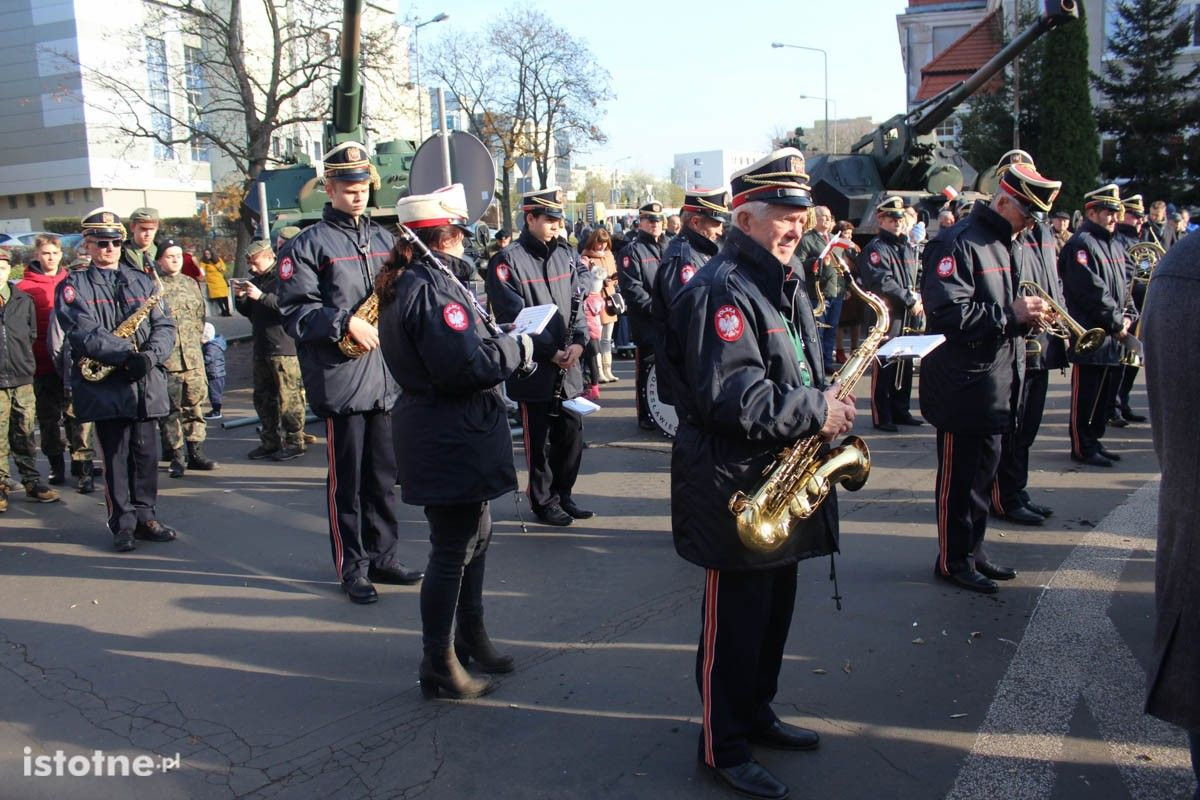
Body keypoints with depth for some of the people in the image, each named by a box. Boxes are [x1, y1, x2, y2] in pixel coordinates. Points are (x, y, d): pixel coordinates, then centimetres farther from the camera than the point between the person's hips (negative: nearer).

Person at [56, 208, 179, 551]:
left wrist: (150, 356, -13)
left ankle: (145, 516, 19)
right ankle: (123, 523, 12)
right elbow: (84, 333, -11)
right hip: (105, 386, -3)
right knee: (115, 456, 3)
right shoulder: (73, 286, 3)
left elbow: (164, 326, 6)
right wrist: (127, 355, -21)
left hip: (145, 384, 3)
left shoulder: (142, 280, 14)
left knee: (146, 453, 7)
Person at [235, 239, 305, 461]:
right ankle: (270, 442, 21)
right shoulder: (258, 278, 17)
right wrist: (240, 297, 5)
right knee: (262, 397, 13)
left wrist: (261, 296, -24)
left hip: (284, 348, -9)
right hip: (261, 347, 9)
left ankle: (294, 442, 3)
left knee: (288, 398, -5)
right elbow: (248, 311, 24)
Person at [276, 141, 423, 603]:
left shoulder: (383, 239, 15)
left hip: (386, 378, 6)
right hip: (341, 380, -6)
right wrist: (345, 324, -21)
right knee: (347, 479, 3)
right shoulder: (308, 245, -4)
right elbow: (295, 312, -10)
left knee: (383, 474, 13)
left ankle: (382, 556, 26)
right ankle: (352, 567, 14)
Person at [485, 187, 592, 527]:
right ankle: (544, 502, 21)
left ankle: (563, 494, 29)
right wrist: (551, 352, -16)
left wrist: (579, 342, -8)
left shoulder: (566, 254, 9)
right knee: (539, 440, 6)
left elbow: (578, 302, 9)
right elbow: (514, 318, -15)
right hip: (533, 369, -6)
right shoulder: (507, 261, -11)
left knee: (572, 433, 12)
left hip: (568, 367, 6)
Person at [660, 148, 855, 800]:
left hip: (782, 481, 10)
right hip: (736, 488, -10)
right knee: (735, 620, 3)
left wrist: (826, 404, 4)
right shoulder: (720, 291, -19)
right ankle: (724, 748, 18)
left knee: (774, 608, 20)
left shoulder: (784, 283, 13)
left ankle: (756, 715, 38)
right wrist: (815, 411, -21)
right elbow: (730, 397, -28)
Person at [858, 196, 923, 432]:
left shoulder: (908, 248, 19)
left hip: (909, 316, 8)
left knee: (906, 364, 13)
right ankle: (881, 416, 0)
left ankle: (901, 410, 23)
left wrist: (918, 299, 5)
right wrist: (910, 301, -15)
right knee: (885, 366, -5)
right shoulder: (875, 249, -8)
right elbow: (883, 283, -18)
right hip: (886, 315, -8)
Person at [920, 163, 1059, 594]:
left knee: (983, 471, 18)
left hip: (996, 383, 9)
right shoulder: (957, 243, -16)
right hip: (963, 385, -9)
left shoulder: (1011, 243, 15)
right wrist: (1009, 314, -25)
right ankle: (954, 561, 15)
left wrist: (1027, 315, 5)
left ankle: (974, 551, 31)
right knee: (960, 475, 2)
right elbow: (947, 313, -26)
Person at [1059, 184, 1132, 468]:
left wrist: (1127, 317, 4)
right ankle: (1082, 447, 8)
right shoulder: (1081, 244, -14)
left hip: (1113, 338, 9)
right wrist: (1117, 322, -14)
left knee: (1107, 393, 15)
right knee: (1086, 395, -1)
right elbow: (1093, 291, -20)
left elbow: (1124, 286, 19)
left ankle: (1094, 440, 27)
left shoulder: (1114, 246, 16)